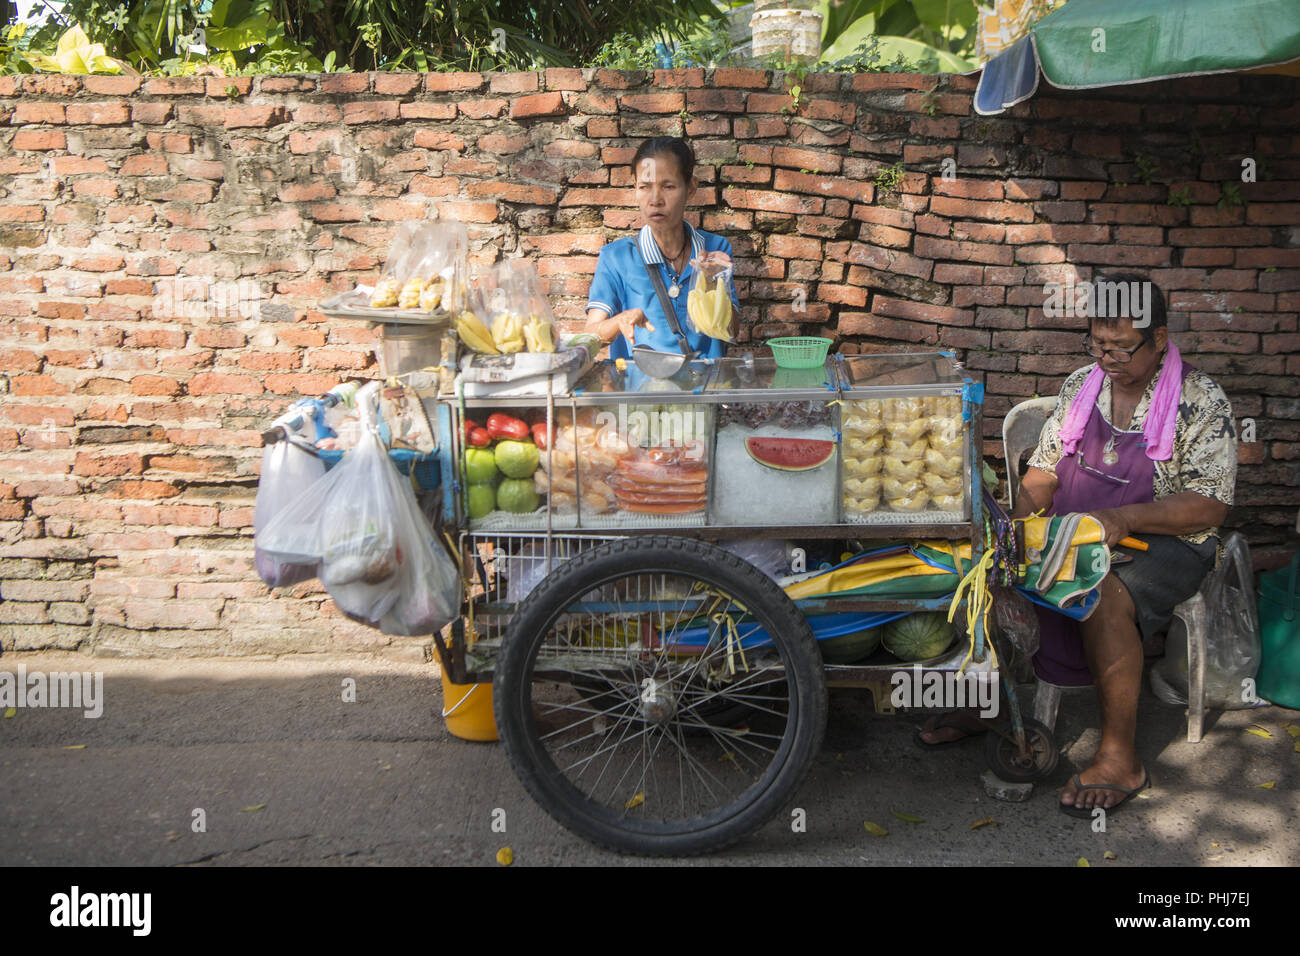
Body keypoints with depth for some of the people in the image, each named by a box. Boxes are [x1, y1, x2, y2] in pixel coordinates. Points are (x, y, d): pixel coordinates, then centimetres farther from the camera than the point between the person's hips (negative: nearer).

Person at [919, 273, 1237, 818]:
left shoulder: (1200, 401, -9)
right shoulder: (1080, 386, 7)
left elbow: (1209, 505, -14)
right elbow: (1044, 467, 10)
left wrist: (1123, 518, -26)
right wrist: (1023, 519, -11)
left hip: (1165, 543, -5)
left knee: (1104, 597, -36)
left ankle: (1120, 758, -22)